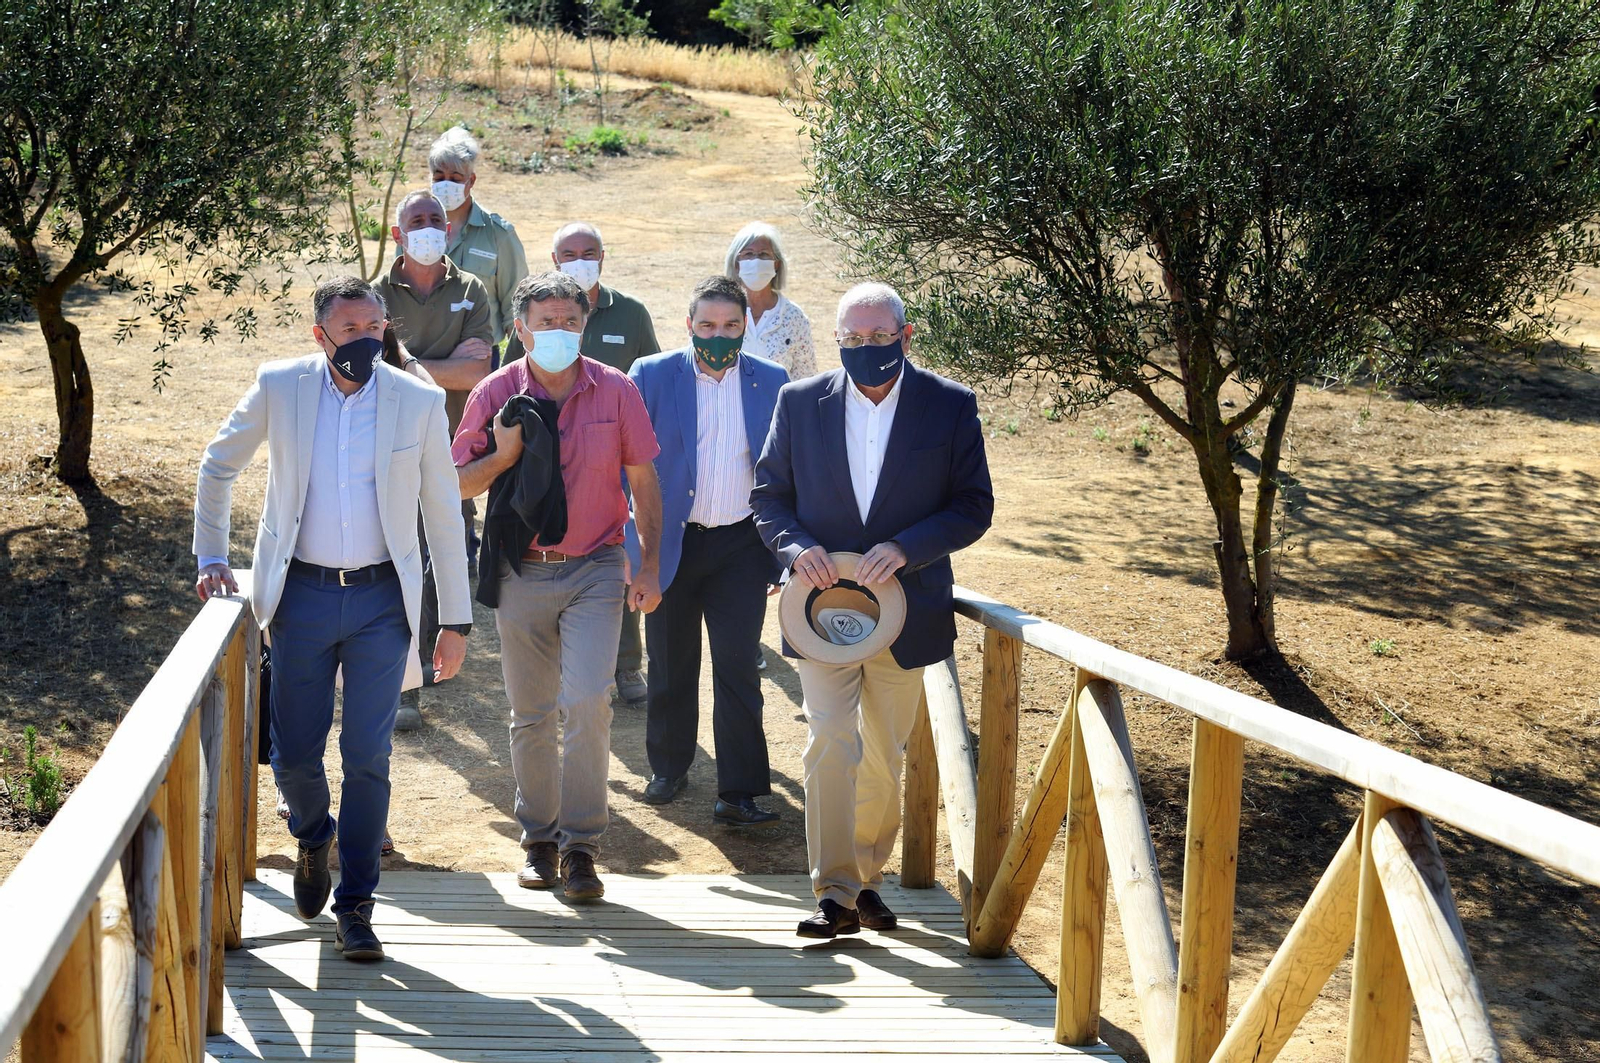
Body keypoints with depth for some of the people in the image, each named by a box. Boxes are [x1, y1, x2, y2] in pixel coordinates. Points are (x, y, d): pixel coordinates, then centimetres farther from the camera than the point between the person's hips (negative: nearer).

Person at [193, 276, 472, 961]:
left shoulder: (419, 402, -2)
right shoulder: (279, 387, -1)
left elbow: (443, 513, 4)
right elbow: (218, 467, 14)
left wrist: (456, 620, 4)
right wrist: (211, 557, 8)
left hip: (382, 601, -1)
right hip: (303, 594, 1)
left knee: (368, 757, -3)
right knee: (294, 753, 3)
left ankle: (355, 906, 9)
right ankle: (313, 838, 37)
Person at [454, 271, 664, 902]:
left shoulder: (616, 392, -1)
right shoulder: (496, 395, -1)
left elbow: (643, 482, 6)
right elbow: (459, 485, 4)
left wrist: (649, 565, 1)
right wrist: (503, 454, -16)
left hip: (596, 570, -1)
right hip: (522, 572, 1)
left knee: (588, 702, -15)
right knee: (531, 717, 10)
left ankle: (581, 845, -3)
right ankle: (539, 840, 25)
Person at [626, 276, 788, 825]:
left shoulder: (772, 382, 2)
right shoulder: (650, 376, -2)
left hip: (740, 547, 0)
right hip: (669, 545, 0)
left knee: (738, 669, -3)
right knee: (670, 667, 13)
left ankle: (739, 792, 2)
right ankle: (668, 769, 32)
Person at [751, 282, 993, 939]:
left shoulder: (950, 406, -3)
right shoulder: (801, 403, 1)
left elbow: (974, 507, -3)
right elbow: (768, 495, 6)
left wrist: (905, 549, -18)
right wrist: (795, 547, -15)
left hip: (906, 607, 1)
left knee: (885, 754, 12)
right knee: (831, 743, -12)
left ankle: (867, 877, 29)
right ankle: (835, 893, -9)